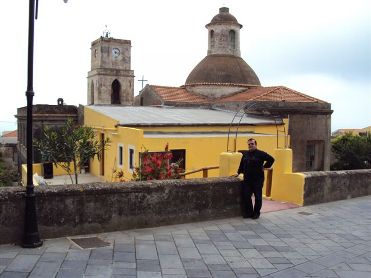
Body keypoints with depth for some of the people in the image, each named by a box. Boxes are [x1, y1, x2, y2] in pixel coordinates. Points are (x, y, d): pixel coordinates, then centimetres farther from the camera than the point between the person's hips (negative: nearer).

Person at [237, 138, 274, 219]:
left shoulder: (260, 153, -6)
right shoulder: (245, 154, 10)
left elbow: (271, 159, -8)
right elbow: (242, 164, 22)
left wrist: (264, 167, -6)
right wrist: (238, 173, 19)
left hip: (258, 180, -5)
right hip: (247, 180, 5)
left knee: (258, 197, 3)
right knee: (246, 196, 5)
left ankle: (256, 213, 16)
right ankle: (249, 212, 18)